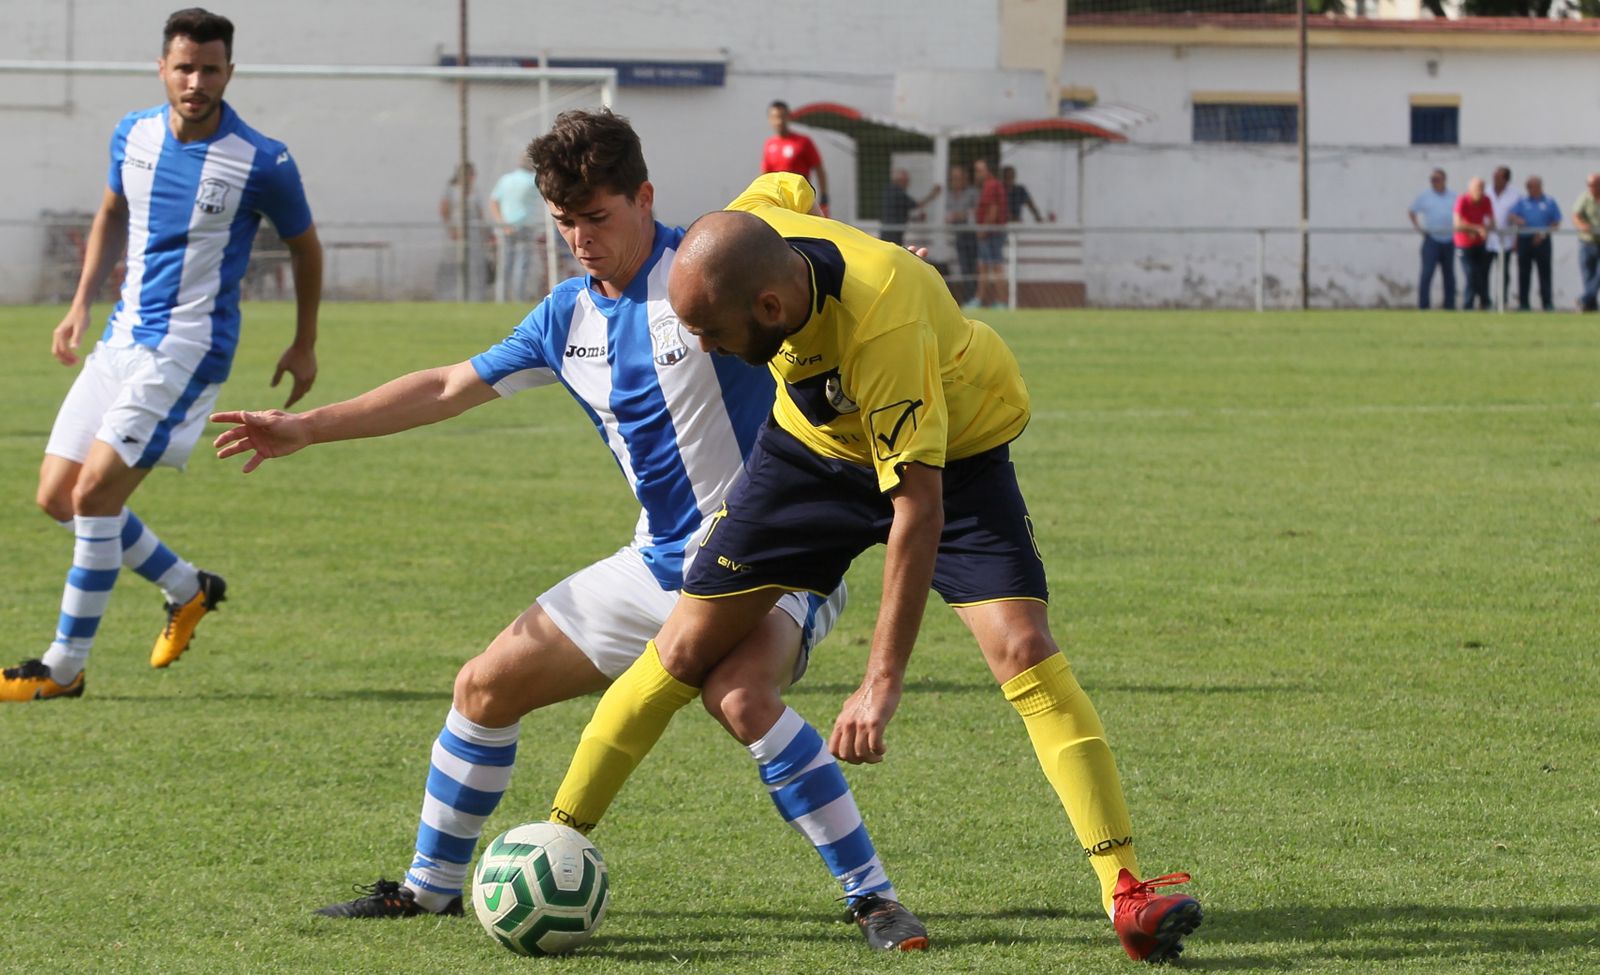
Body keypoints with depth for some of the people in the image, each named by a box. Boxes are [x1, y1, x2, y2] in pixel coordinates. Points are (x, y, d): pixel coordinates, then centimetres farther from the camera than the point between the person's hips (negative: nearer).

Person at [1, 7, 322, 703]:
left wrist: (305, 346, 13)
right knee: (57, 496, 4)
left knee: (95, 492, -17)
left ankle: (65, 668, -7)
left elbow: (303, 245, 5)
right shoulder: (133, 135, 3)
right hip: (121, 338, 7)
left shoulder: (263, 163, -12)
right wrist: (81, 305, 17)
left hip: (189, 348, -7)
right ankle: (188, 590, 26)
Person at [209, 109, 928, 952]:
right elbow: (451, 388, 18)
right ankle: (430, 886, 28)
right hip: (657, 564, 8)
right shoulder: (567, 317, 8)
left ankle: (874, 899, -28)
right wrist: (309, 428, 19)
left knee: (739, 696, -37)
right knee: (486, 687, 9)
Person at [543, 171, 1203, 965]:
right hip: (815, 445, 5)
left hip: (954, 455, -5)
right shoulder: (756, 225, -26)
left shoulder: (883, 330, -44)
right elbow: (787, 189, 0)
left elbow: (918, 509, -44)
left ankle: (1127, 896, -20)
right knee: (686, 645, -1)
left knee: (1024, 650, -22)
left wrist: (882, 684, -46)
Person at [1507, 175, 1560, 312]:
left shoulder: (1549, 203, 7)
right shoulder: (1522, 202, 12)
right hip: (1524, 239, 2)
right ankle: (1523, 302, 6)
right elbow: (1510, 215, 3)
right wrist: (1515, 219, -21)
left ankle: (1547, 302, -1)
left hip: (1541, 241, -2)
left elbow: (1556, 222, 5)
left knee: (1544, 272, -3)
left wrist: (1544, 233, -9)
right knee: (1523, 273, 2)